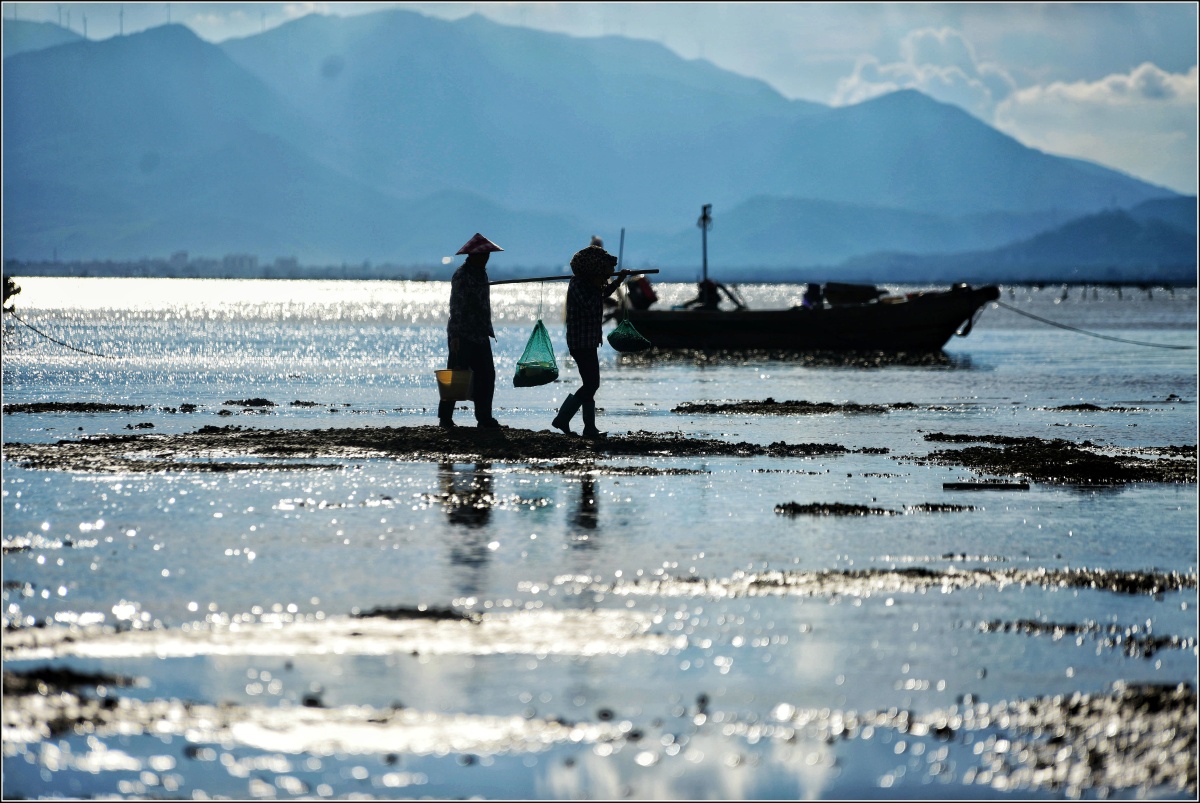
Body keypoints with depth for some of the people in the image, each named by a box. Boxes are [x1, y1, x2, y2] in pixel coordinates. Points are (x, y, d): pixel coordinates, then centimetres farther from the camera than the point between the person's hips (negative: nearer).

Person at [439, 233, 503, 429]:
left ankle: (484, 417, 6)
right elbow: (455, 307, -18)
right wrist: (455, 335, -22)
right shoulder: (461, 276, -13)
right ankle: (445, 418, 4)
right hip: (463, 337, -8)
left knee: (486, 376, 3)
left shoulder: (481, 274, 14)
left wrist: (488, 330, 22)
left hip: (480, 336, 8)